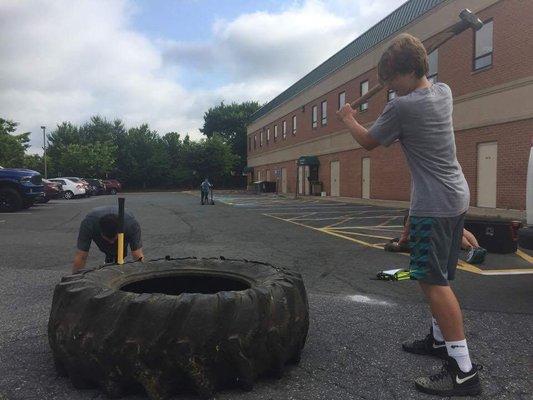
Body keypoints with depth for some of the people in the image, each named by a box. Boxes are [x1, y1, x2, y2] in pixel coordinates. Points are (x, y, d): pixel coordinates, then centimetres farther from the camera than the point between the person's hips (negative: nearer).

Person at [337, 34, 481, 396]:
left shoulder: (401, 107, -16)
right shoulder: (444, 92, 8)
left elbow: (369, 142, 0)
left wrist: (348, 119, 18)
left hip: (434, 205, -9)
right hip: (457, 196, 10)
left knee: (433, 281, -9)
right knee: (440, 277, 19)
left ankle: (464, 369, -6)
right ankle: (439, 339, 33)